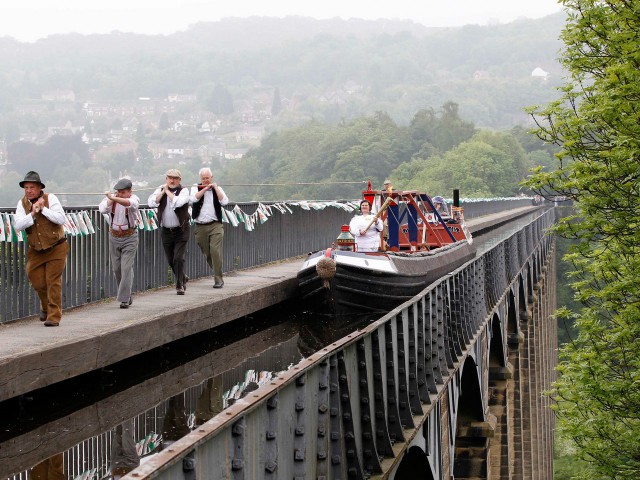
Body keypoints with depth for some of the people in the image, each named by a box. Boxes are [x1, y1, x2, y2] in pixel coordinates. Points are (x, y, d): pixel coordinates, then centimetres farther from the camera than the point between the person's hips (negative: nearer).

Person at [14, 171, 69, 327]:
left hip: (56, 248, -3)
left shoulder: (50, 198, -9)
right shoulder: (22, 203, -1)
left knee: (53, 282, -7)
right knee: (37, 281, 4)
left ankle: (54, 316, -1)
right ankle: (45, 306, 32)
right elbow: (18, 225, -13)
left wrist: (43, 209, -22)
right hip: (36, 250, 4)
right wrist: (33, 213, -23)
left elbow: (61, 219, -19)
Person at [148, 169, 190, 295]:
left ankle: (179, 285, -4)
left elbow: (178, 202, -26)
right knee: (171, 260, 11)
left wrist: (168, 191, -15)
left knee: (178, 258, -11)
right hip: (166, 231, 4)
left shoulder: (183, 191, -5)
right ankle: (183, 278, 34)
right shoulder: (160, 190, 5)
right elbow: (151, 203, -10)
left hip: (180, 231, -4)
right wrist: (163, 191, -12)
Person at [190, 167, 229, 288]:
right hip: (200, 227, 2)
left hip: (215, 225, -2)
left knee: (215, 251, -15)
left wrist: (215, 188, -7)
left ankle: (218, 279, -13)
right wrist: (205, 189, -10)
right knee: (207, 253, 7)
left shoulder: (217, 188, 10)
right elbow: (193, 199, -12)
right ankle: (217, 273, 25)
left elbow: (224, 201, -7)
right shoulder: (196, 188, 9)